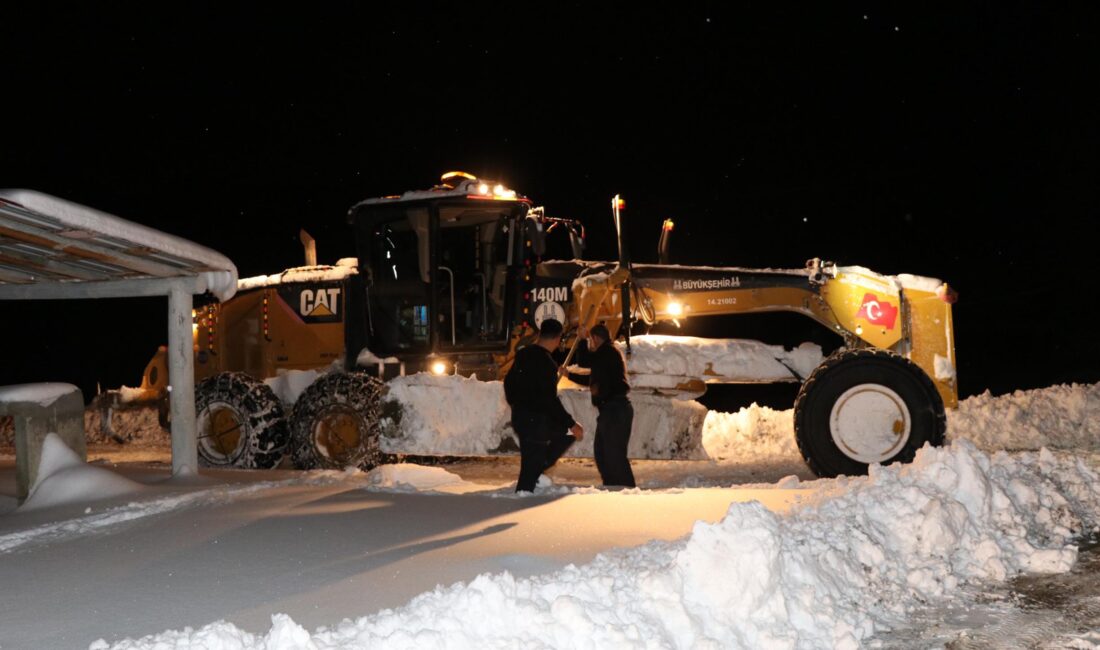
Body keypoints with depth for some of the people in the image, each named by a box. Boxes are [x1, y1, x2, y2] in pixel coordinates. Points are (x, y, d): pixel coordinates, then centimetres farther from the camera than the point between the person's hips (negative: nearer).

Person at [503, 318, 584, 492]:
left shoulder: (523, 354, 5)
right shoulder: (546, 363, -22)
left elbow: (509, 381, 18)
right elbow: (550, 400, -24)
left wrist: (515, 404, 33)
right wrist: (571, 424, -18)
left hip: (520, 417, 9)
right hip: (535, 421, -9)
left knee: (567, 433, 21)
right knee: (530, 467, -1)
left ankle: (537, 471, 18)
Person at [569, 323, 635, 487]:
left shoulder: (608, 351, -10)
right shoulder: (606, 354, 23)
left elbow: (583, 362, -17)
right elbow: (591, 380, 34)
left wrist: (583, 340, -2)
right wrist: (569, 375, 40)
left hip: (616, 410, -11)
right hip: (610, 410, 11)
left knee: (615, 454, -14)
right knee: (601, 452, 16)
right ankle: (612, 488, 21)